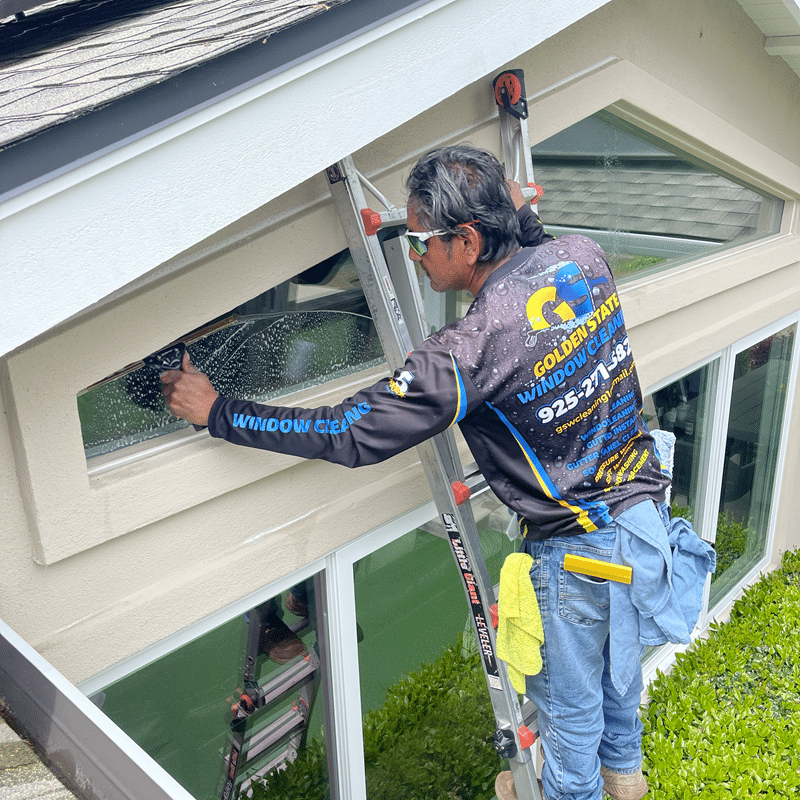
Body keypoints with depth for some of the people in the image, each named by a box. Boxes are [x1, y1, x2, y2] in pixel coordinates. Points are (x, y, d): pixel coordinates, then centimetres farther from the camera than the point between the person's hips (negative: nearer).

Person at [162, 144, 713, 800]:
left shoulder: (472, 350, -32)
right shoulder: (582, 255, -10)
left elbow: (349, 433, -28)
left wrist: (217, 412, -18)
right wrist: (519, 213, 21)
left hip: (577, 548, -8)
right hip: (644, 499, 8)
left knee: (567, 696, 20)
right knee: (617, 652, 32)